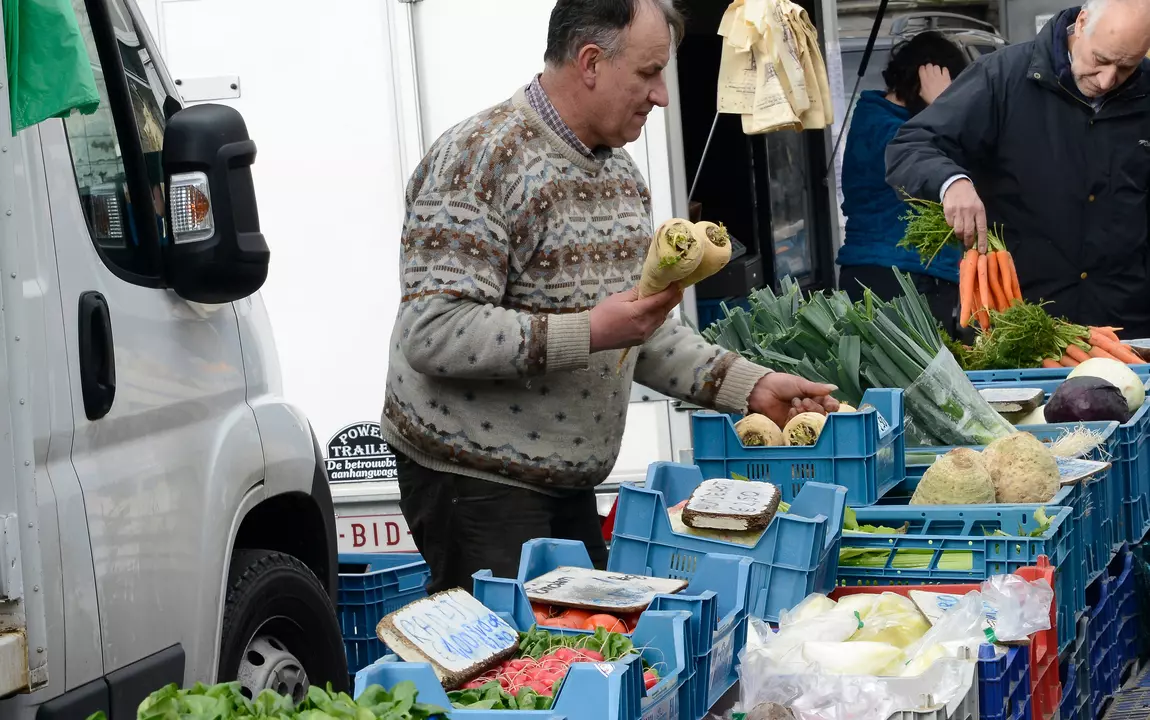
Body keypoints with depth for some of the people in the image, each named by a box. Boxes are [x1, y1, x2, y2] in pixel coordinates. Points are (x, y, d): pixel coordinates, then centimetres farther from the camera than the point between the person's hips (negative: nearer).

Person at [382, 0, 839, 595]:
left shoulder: (619, 170, 11)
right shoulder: (482, 158, -17)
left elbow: (645, 331, 17)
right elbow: (432, 333, -25)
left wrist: (749, 386, 5)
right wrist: (589, 334, -29)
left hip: (571, 487, 8)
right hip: (474, 480, -8)